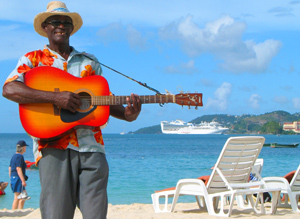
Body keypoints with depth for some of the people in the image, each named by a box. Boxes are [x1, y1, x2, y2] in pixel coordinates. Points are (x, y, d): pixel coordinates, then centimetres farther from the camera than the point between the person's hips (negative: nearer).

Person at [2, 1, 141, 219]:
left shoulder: (90, 62, 22)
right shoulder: (33, 59, 11)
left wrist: (126, 114, -1)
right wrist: (55, 97, -17)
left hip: (91, 146, 3)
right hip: (53, 146, -3)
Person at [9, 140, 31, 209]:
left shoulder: (14, 156, 16)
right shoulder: (20, 156, -13)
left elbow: (10, 169, 18)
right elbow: (18, 169, -21)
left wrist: (11, 179, 22)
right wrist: (23, 181, -22)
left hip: (13, 178, 10)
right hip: (18, 178, -10)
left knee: (23, 198, 13)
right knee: (17, 198, -6)